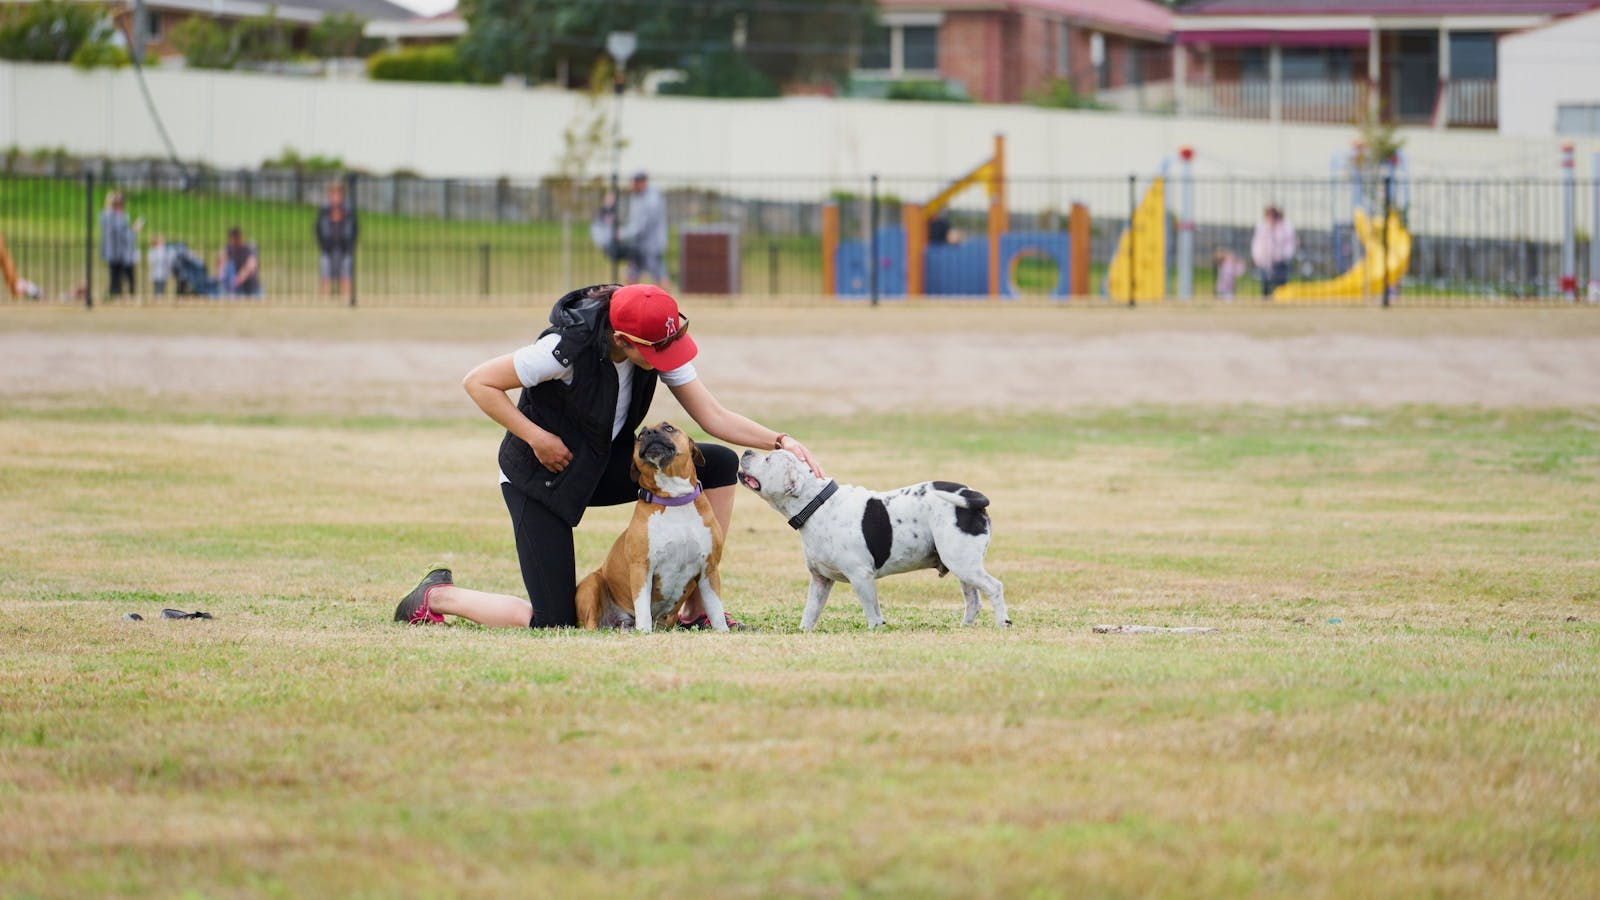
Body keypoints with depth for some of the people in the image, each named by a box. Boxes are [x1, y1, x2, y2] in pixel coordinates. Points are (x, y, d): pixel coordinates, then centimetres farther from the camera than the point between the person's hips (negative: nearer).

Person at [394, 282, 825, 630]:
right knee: (554, 623, -13)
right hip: (541, 476, -7)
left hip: (606, 466, 7)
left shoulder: (661, 345, -12)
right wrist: (538, 438, -24)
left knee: (720, 465, -10)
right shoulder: (568, 348, -31)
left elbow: (714, 416, -8)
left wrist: (779, 442, -22)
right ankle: (438, 596, 13)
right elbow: (478, 382, -22)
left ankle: (698, 608, -2)